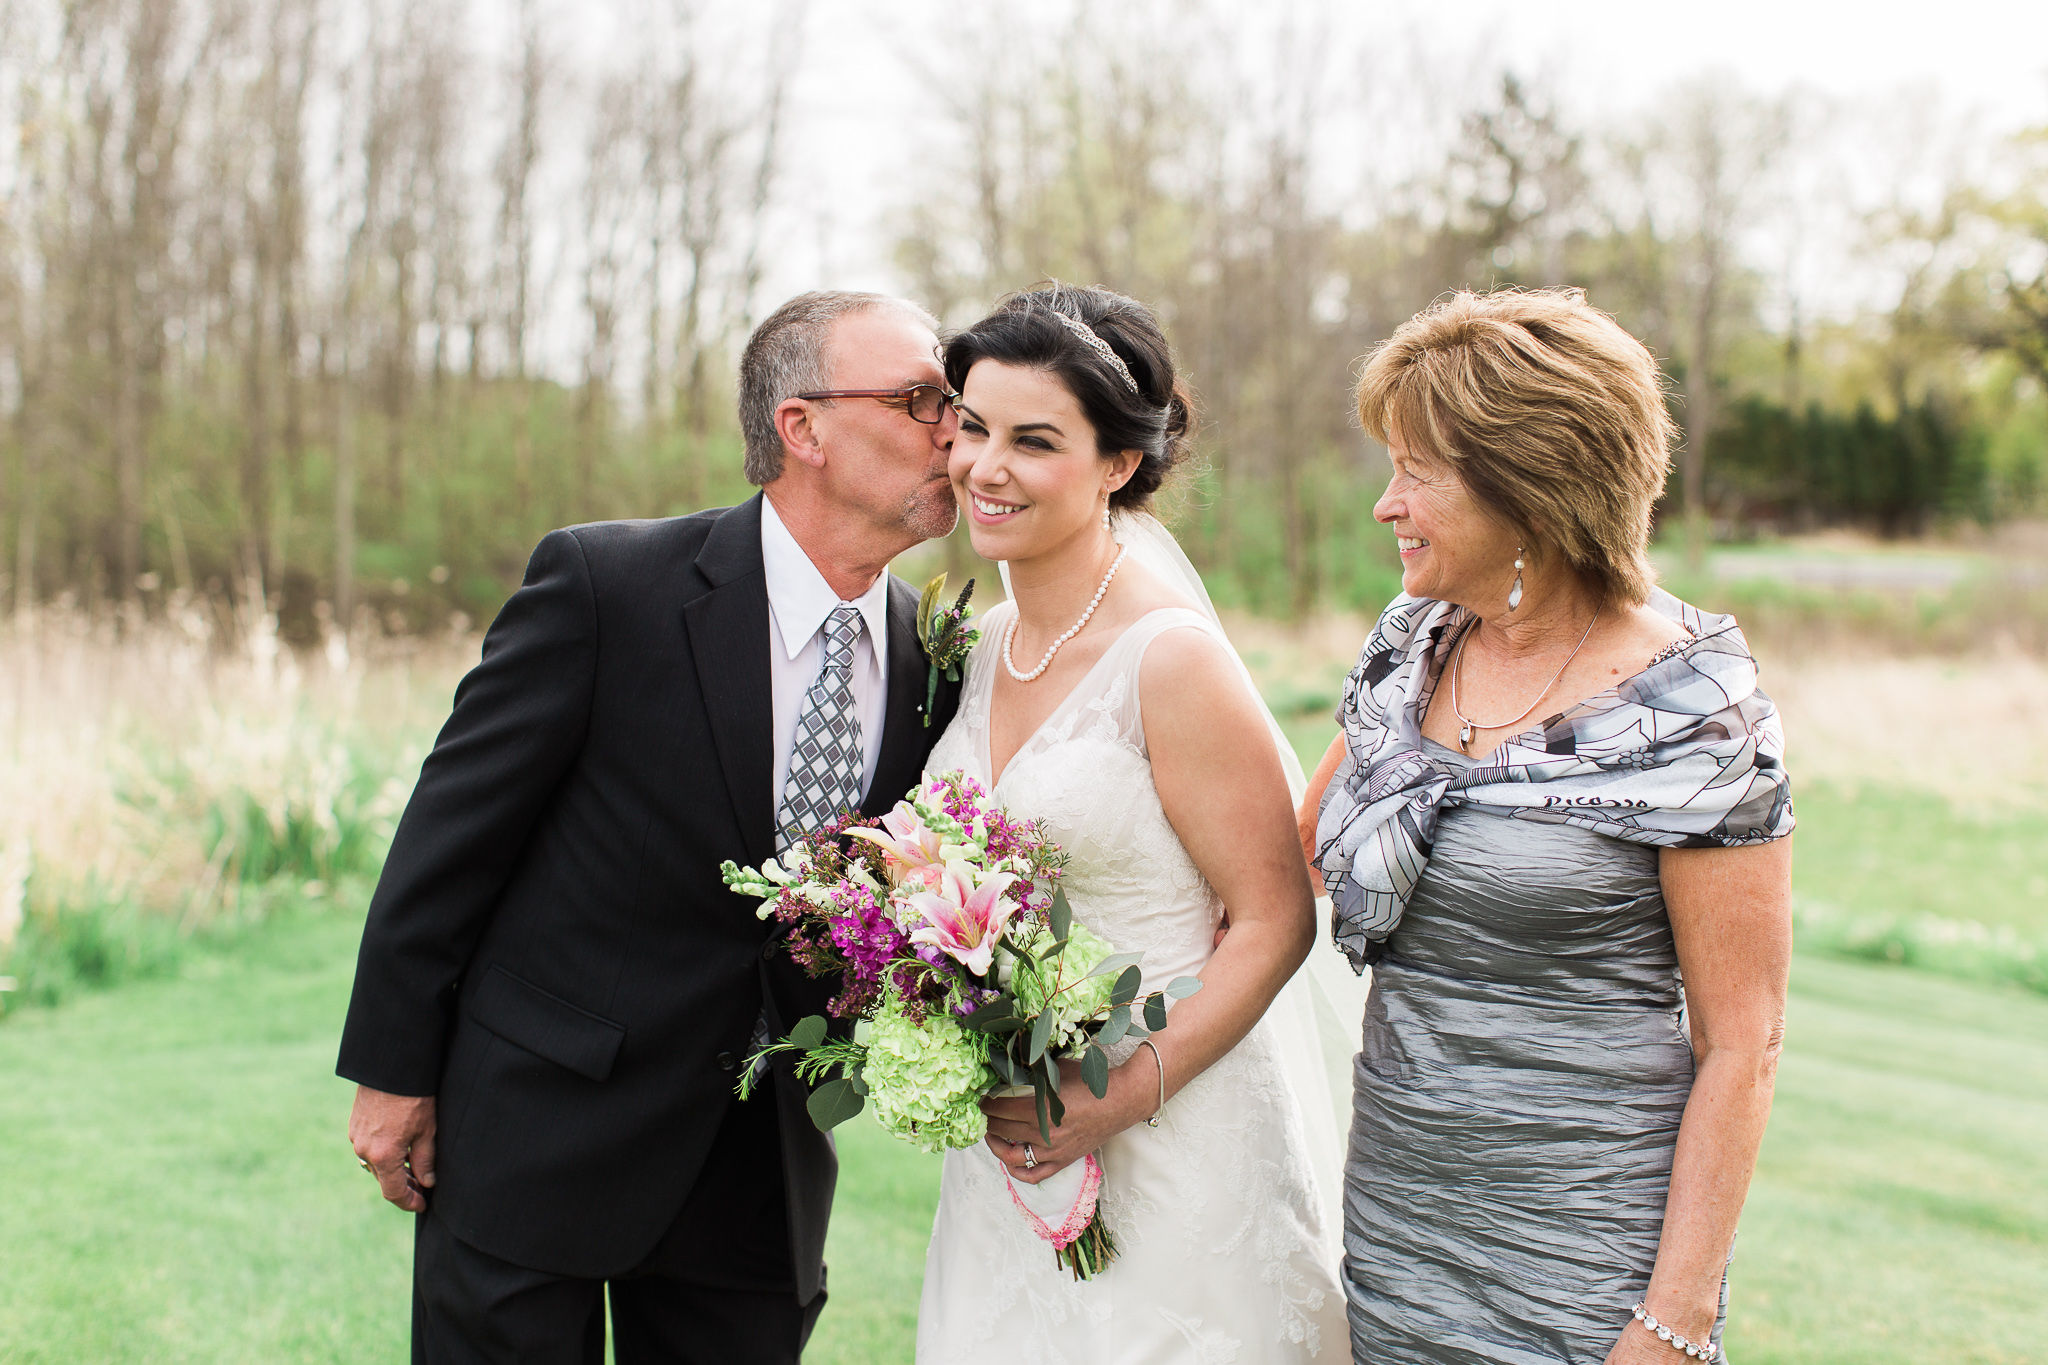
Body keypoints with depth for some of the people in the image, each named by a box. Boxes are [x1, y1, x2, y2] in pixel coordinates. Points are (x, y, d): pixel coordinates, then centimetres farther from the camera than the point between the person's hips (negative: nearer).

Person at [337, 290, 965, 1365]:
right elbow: (455, 824, -9)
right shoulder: (606, 583, -15)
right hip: (540, 1129, -4)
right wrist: (392, 1071, -5)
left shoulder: (934, 660, -3)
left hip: (766, 1164, 4)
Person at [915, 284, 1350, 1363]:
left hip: (1168, 1142, -7)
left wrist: (1122, 1099, -21)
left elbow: (1273, 925, -16)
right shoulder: (989, 643, 3)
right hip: (1007, 1134, 7)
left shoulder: (1171, 657, -19)